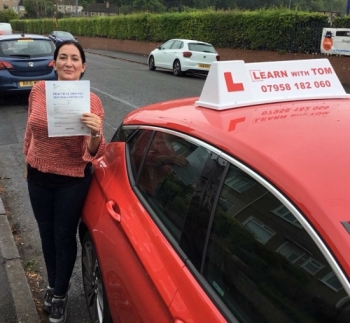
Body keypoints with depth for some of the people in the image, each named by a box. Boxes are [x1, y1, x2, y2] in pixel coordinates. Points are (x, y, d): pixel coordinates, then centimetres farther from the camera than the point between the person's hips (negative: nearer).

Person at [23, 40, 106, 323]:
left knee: (64, 236, 11)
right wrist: (28, 162, 17)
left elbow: (94, 153, -20)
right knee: (47, 233, 20)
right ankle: (53, 285, 45)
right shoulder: (38, 91, -8)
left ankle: (60, 294, 35)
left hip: (73, 179, -3)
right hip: (38, 176, 4)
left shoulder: (91, 101, -18)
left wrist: (96, 134, -41)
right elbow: (30, 130, 9)